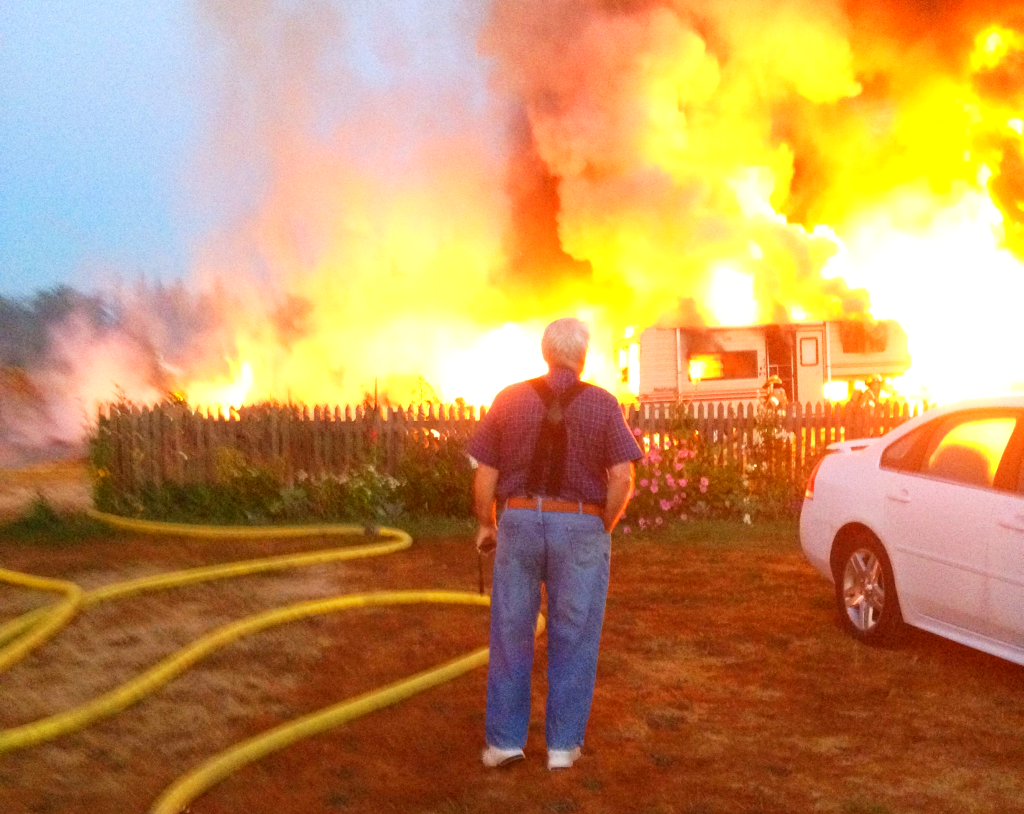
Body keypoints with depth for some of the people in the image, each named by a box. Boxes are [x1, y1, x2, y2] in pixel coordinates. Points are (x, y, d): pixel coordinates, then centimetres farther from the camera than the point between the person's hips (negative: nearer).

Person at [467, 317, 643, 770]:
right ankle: (563, 744, 11)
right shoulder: (603, 405, -3)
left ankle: (505, 740, 11)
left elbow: (485, 475, -1)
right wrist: (603, 528, 5)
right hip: (580, 527, -1)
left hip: (519, 522, 1)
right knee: (572, 640, 7)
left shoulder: (510, 400, 1)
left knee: (511, 635, 10)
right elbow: (622, 480, -9)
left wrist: (485, 525, 13)